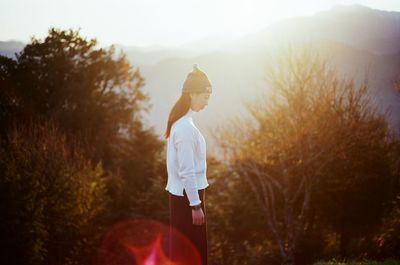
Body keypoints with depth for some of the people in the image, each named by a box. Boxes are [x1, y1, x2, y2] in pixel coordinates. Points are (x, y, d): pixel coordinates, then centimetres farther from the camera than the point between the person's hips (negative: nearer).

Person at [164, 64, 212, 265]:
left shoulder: (181, 121, 9)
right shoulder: (186, 127, -21)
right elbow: (187, 171, -21)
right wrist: (196, 205, -18)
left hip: (181, 193, 9)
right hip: (187, 195, -9)